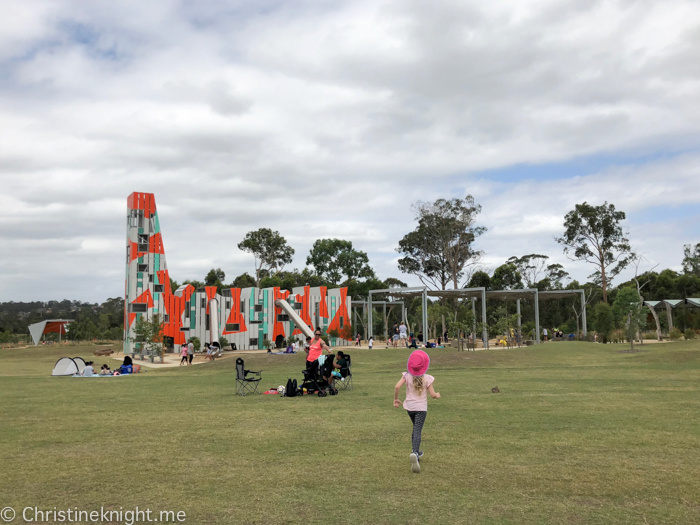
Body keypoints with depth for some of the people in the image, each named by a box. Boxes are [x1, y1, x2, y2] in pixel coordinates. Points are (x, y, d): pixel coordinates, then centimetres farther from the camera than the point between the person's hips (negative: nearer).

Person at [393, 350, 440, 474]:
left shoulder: (407, 376, -5)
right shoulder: (427, 378, -9)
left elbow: (397, 387, -16)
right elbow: (432, 395, -9)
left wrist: (395, 399, -2)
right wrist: (437, 395, 14)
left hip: (409, 407, 3)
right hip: (421, 408, -3)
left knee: (416, 428, 25)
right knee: (417, 431, -8)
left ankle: (416, 451, 33)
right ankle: (414, 453, -30)